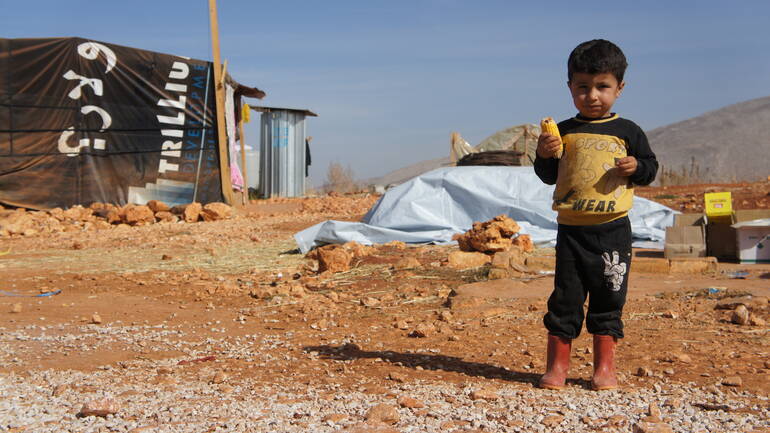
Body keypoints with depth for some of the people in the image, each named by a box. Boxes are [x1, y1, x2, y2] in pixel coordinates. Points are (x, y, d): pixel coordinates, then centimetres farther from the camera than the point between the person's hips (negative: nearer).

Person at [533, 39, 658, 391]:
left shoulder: (627, 131, 3)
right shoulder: (563, 132, 6)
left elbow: (650, 166, 8)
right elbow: (549, 176, 10)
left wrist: (636, 167, -13)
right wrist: (544, 156, -10)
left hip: (612, 230, 0)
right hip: (571, 229, 1)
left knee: (608, 298, 6)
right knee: (565, 297, 4)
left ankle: (605, 367, 17)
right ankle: (557, 365, 13)